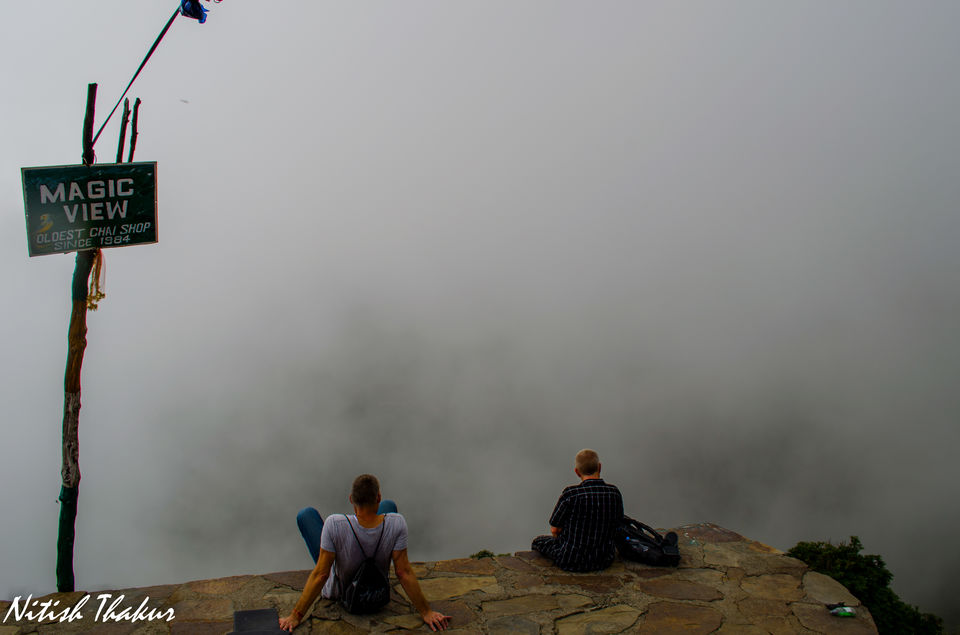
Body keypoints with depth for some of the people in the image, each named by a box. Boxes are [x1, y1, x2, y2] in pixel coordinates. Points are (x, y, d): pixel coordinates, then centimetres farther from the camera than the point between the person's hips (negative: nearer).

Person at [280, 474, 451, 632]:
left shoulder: (334, 525, -37)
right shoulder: (396, 524, -33)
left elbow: (320, 574, -32)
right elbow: (404, 572, -28)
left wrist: (295, 616, -22)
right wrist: (426, 612, -18)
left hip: (338, 591, -1)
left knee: (306, 514, 11)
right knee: (389, 505, 14)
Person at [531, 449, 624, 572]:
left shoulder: (570, 494, -21)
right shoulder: (614, 492, -8)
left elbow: (554, 530, -10)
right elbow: (617, 524, 7)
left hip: (571, 561, -4)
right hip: (604, 561, 4)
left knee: (538, 541, 24)